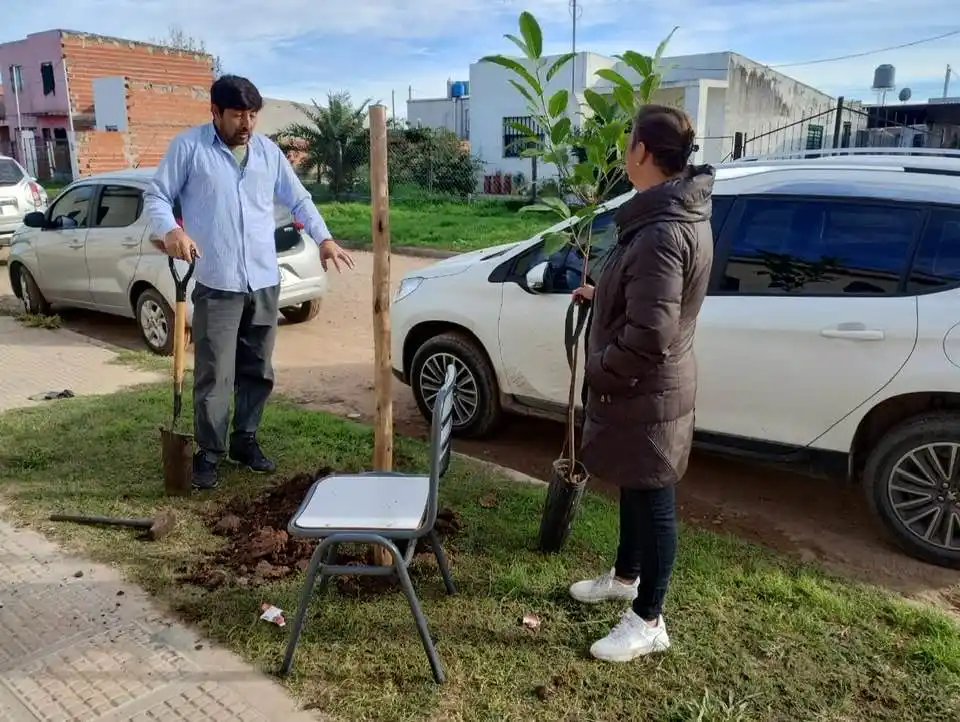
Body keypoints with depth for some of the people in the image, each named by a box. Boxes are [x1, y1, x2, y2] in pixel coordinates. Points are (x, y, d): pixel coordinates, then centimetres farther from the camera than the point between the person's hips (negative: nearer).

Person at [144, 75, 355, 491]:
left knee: (257, 371, 12)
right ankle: (209, 453, 11)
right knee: (214, 375, -3)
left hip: (264, 282, 5)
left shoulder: (268, 151, 12)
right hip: (216, 284, -5)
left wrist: (323, 239, 7)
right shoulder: (188, 147, -1)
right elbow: (156, 196, -1)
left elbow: (298, 199, 19)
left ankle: (245, 441, 26)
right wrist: (171, 231, -21)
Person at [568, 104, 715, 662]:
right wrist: (602, 296, 14)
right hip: (647, 386, 10)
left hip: (648, 392, -10)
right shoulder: (680, 211, 7)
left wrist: (599, 370, -16)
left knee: (653, 501, 5)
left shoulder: (662, 231, -28)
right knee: (636, 489, 25)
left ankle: (649, 622, 23)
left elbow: (649, 337, -31)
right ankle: (626, 576, 46)